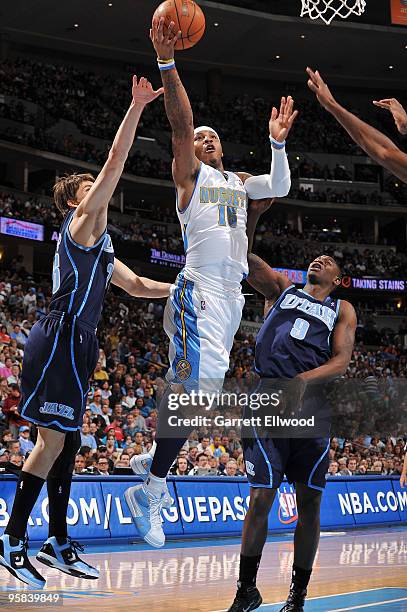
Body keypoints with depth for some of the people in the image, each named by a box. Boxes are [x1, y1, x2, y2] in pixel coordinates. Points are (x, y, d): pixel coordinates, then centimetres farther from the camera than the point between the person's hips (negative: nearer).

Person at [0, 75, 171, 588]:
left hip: (73, 346, 10)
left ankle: (57, 543, 16)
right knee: (53, 442, -11)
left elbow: (136, 285, 34)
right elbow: (116, 162, -9)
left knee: (66, 441, 11)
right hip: (59, 341, -10)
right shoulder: (82, 221, -1)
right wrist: (136, 108, -10)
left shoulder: (99, 244, 26)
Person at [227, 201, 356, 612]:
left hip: (312, 406, 1)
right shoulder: (281, 288, 18)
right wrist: (253, 213, -6)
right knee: (259, 499, -3)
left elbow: (341, 361, 1)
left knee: (309, 504, 4)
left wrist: (304, 381, -17)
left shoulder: (342, 310, 16)